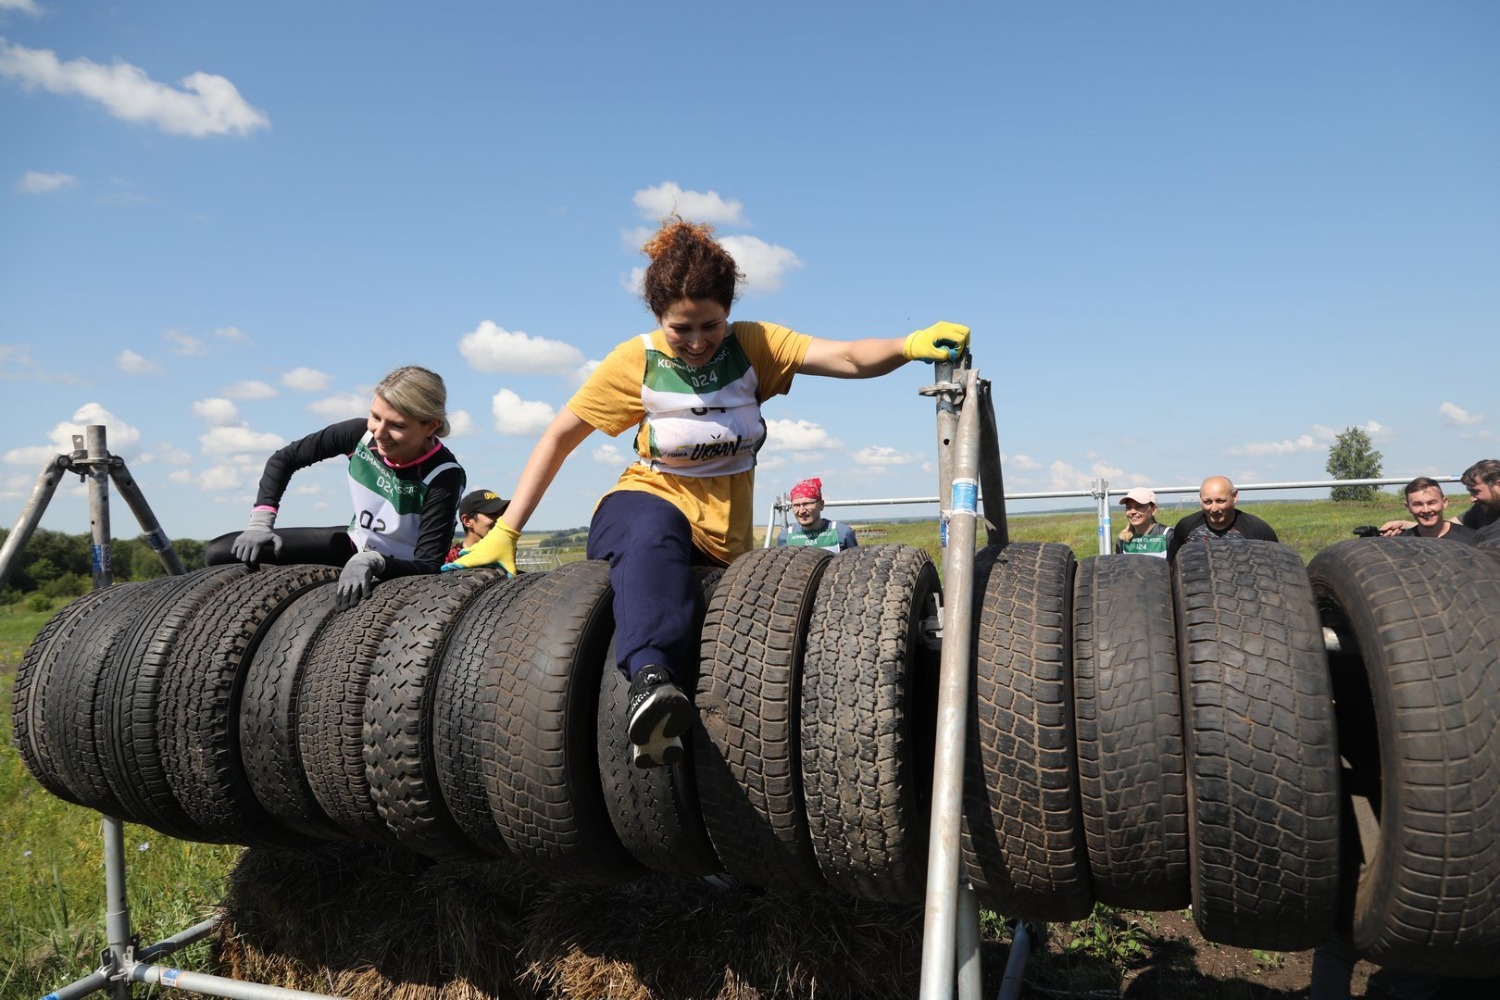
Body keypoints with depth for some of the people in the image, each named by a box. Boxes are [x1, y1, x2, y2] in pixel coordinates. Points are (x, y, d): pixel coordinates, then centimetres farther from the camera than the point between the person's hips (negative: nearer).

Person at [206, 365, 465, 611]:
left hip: (400, 571, -5)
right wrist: (261, 522, -12)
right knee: (219, 554, -1)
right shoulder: (361, 433, -18)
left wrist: (373, 562, -47)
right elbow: (284, 459, -3)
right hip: (355, 545, 5)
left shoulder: (444, 477, -30)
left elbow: (429, 567, -31)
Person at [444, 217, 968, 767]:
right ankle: (649, 680, -58)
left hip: (723, 536, 5)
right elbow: (558, 438, 0)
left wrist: (910, 345, -37)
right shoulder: (636, 361, -5)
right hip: (647, 502, -4)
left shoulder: (751, 345, -2)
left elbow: (847, 358, -16)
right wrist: (504, 532, -5)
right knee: (655, 535, -39)